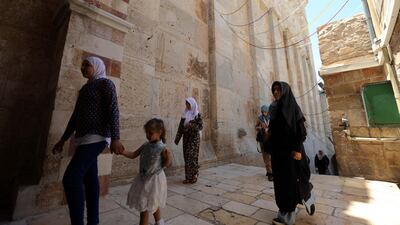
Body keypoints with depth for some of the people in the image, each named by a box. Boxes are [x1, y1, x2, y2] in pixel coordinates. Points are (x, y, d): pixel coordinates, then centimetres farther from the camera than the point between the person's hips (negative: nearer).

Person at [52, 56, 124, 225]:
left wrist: (115, 138, -25)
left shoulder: (105, 83, -3)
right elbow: (75, 116, 24)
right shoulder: (85, 88, 23)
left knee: (71, 178, -15)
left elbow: (113, 110, -16)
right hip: (85, 138, 9)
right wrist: (63, 139, 22)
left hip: (96, 137, -9)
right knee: (89, 179, 10)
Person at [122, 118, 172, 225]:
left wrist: (168, 158, -35)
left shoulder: (162, 148, -20)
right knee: (152, 204, 25)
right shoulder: (145, 145, -2)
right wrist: (121, 151, -9)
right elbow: (133, 155, 4)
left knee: (144, 206, 6)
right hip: (143, 178, 7)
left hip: (154, 179, -7)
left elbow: (167, 165, -14)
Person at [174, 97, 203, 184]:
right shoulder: (184, 114, 9)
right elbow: (181, 127, 9)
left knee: (192, 156, -5)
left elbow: (200, 126, -10)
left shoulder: (197, 114, -5)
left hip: (194, 138, -5)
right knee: (186, 156, 7)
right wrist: (177, 138, 6)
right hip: (186, 138, 5)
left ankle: (194, 176, 10)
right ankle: (188, 177, 19)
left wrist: (191, 125, -23)